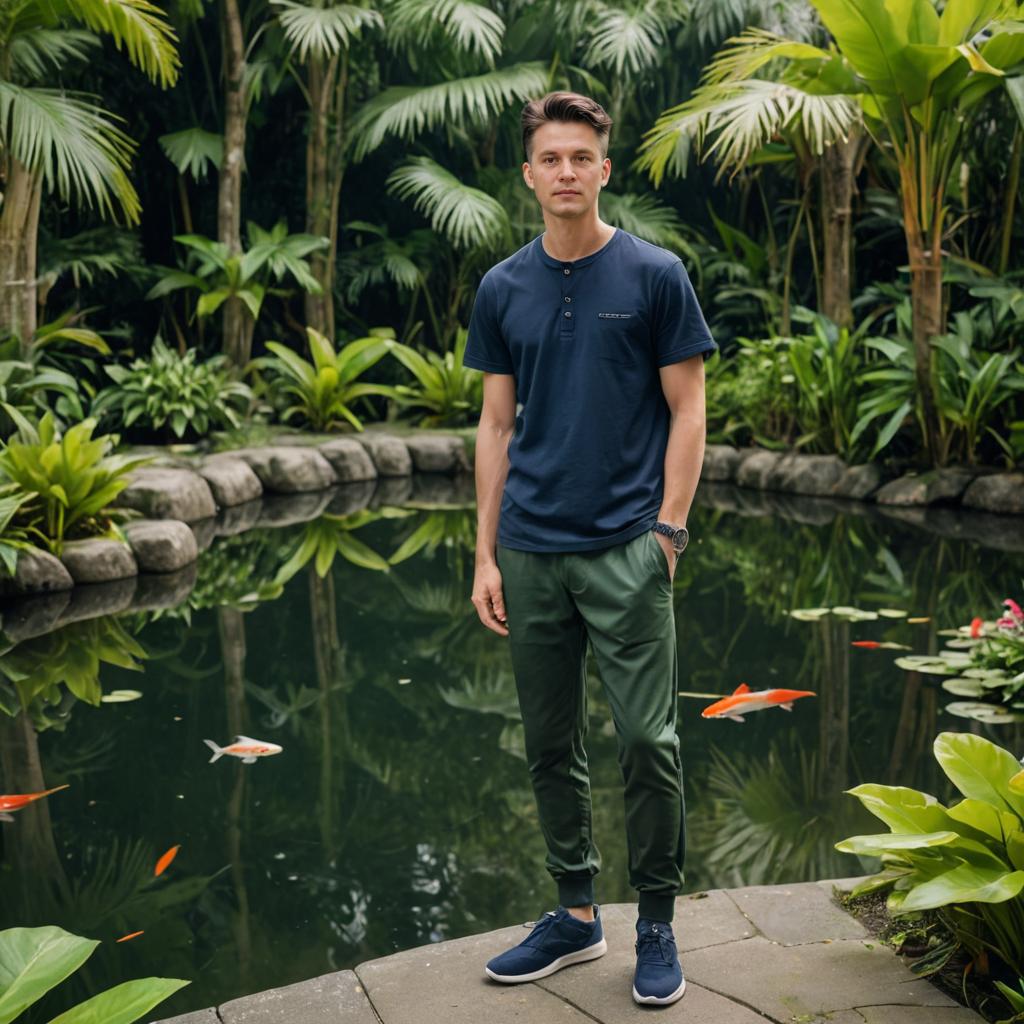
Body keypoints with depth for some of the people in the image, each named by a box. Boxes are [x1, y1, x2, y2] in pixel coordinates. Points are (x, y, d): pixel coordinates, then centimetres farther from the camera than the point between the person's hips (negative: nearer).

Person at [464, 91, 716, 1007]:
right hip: (532, 553, 4)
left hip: (624, 549, -4)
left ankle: (657, 924, 15)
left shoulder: (655, 275, -2)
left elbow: (687, 414, -2)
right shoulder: (502, 289, 8)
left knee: (647, 740, -3)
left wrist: (667, 532, -11)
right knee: (551, 745, 11)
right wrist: (487, 554, 5)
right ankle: (577, 914, 25)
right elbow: (497, 426, 10)